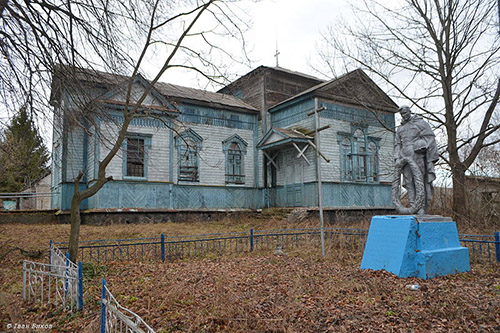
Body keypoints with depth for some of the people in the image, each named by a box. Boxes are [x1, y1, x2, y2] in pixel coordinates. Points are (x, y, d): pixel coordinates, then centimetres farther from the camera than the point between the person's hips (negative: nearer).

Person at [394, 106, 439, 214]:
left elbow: (430, 140, 0)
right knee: (410, 185, -1)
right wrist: (398, 158, 0)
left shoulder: (421, 123, 5)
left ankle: (422, 211, -9)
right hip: (406, 159, 5)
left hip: (419, 156, -5)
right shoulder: (400, 129, 21)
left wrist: (431, 159, -8)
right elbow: (398, 145, 16)